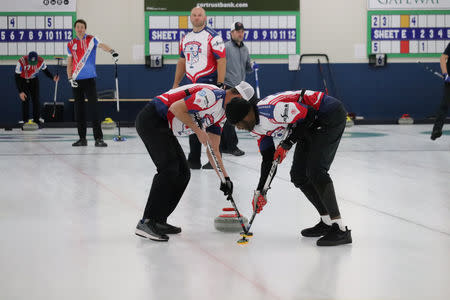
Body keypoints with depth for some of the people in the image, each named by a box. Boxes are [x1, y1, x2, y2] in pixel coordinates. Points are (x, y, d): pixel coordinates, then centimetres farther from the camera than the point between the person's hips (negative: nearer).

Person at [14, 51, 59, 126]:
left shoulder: (41, 61, -26)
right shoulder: (21, 62, -35)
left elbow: (46, 71, -5)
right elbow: (17, 78, -27)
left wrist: (53, 78, -22)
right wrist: (20, 92, -29)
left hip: (34, 80, 2)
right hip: (23, 80, -2)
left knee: (36, 99, -5)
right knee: (25, 99, -12)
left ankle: (37, 119, 3)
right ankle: (24, 120, -5)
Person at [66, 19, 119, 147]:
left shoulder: (91, 40, 2)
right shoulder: (71, 44, 11)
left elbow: (101, 45, -18)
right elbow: (69, 63, 13)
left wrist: (112, 52, -38)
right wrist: (70, 78, 0)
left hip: (89, 79, -4)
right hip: (76, 81, 4)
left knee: (93, 107, -10)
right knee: (79, 109, 7)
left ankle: (98, 138, -11)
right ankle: (82, 138, 13)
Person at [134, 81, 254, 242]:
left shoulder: (220, 114, 15)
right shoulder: (212, 96, -16)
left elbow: (213, 149, 19)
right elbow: (176, 108, -22)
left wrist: (225, 177, 14)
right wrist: (197, 130, -15)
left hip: (164, 127, 11)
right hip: (152, 119, -11)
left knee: (183, 173, 8)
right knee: (169, 168, -20)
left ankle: (158, 221, 12)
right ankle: (146, 222, -20)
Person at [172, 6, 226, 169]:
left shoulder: (213, 37, -8)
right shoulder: (186, 38, 13)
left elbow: (222, 60, -12)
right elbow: (182, 61, 22)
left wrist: (220, 85, -18)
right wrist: (176, 84, 20)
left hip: (209, 84, -7)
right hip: (192, 86, 7)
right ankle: (194, 160, 17)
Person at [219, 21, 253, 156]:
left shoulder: (245, 49, 15)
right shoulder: (226, 47, -9)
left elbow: (247, 68, 25)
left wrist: (252, 67, 4)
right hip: (228, 87, -8)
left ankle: (223, 146, 17)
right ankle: (232, 146, -4)